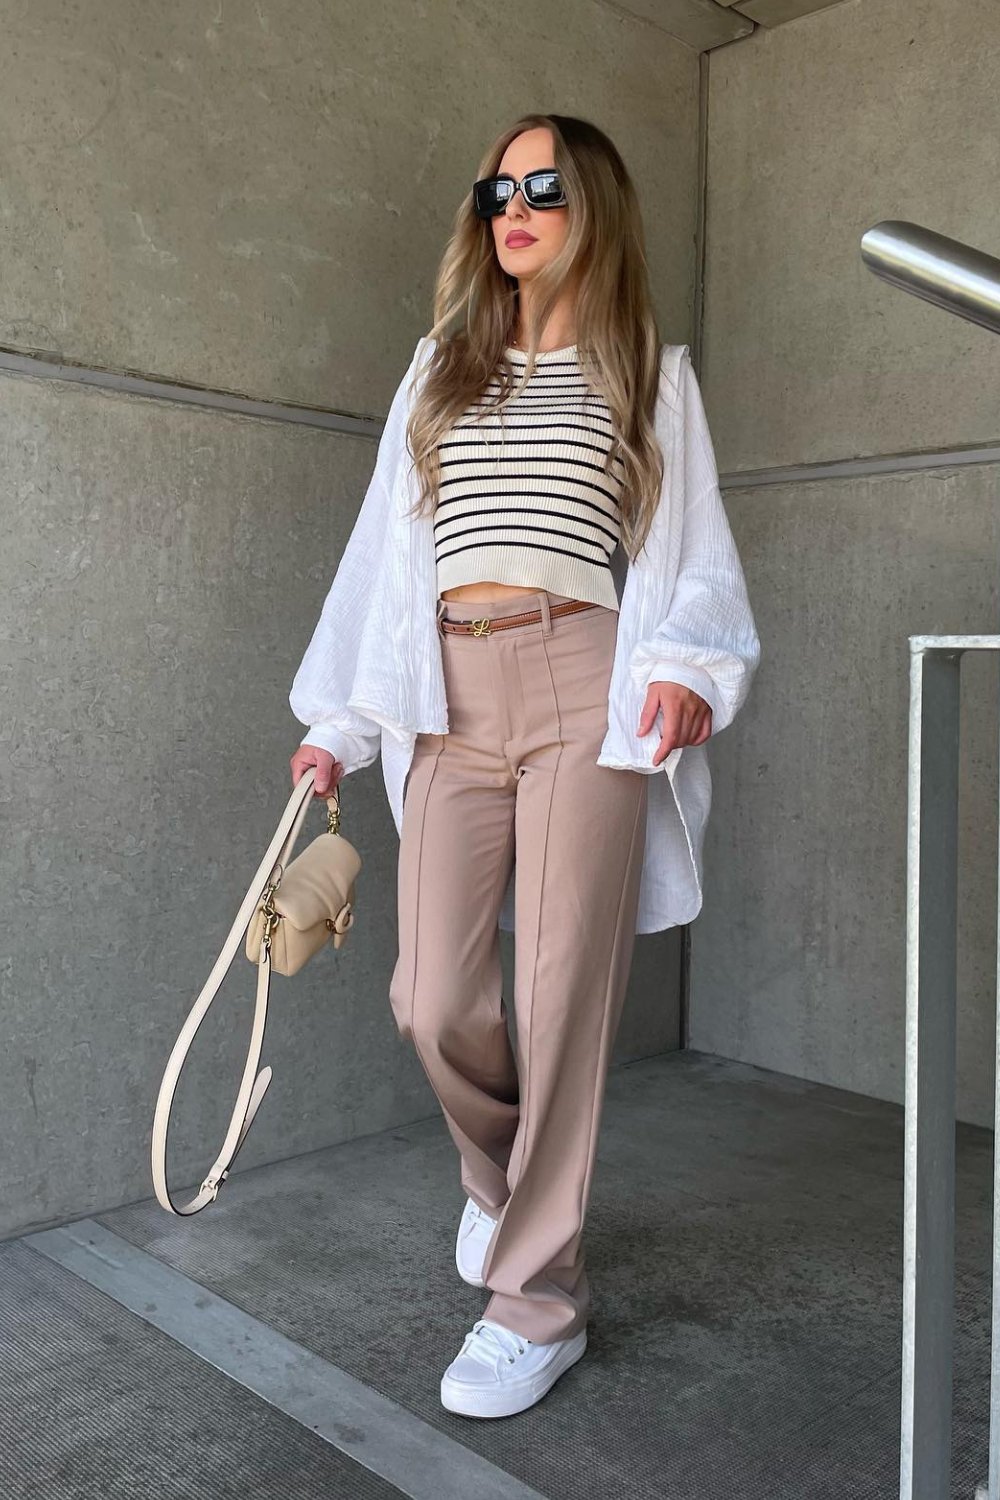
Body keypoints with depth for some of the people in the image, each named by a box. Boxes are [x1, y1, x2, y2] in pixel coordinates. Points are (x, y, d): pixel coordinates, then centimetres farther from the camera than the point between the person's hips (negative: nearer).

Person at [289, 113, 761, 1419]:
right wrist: (336, 720, 13)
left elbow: (690, 551, 6)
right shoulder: (441, 368, 20)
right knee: (435, 1003, -1)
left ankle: (540, 1298, 12)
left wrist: (686, 667, -14)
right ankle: (505, 1177, 32)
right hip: (447, 696, 3)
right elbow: (387, 544, 17)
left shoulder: (651, 372, 13)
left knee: (563, 996, -4)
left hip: (584, 687, -2)